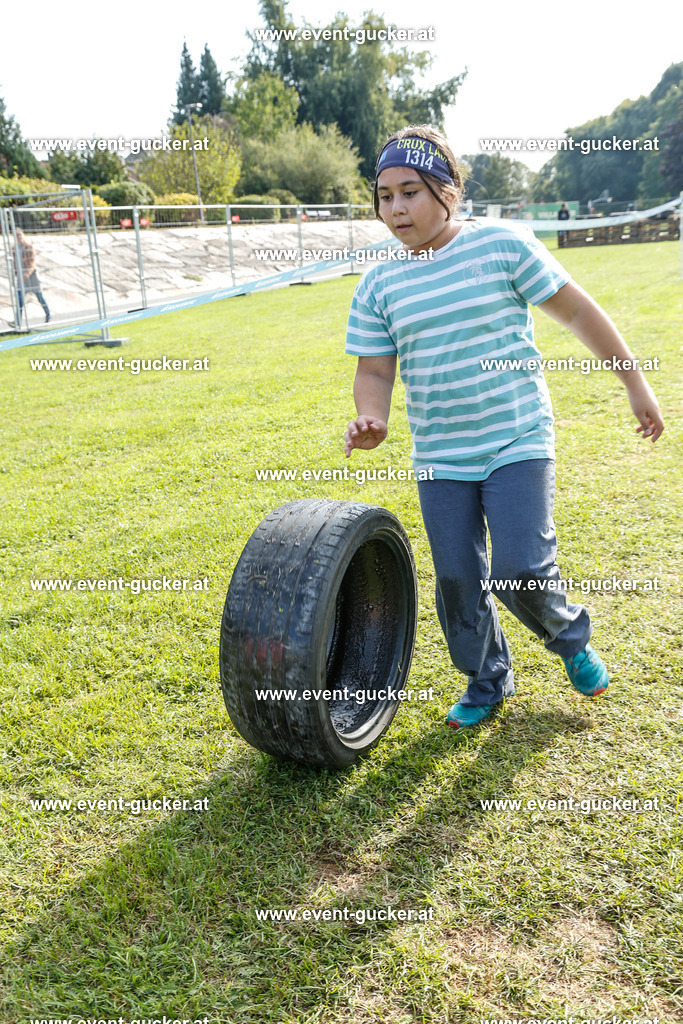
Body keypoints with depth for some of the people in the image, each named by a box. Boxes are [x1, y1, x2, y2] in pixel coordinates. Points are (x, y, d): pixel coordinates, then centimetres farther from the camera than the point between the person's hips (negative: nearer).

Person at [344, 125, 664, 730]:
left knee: (521, 570, -13)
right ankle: (487, 681, 30)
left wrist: (635, 383, 2)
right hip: (440, 457, 4)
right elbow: (375, 368, 8)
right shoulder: (378, 286, 4)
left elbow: (578, 311, -1)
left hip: (518, 442, -3)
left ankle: (571, 637, 22)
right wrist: (372, 420, -15)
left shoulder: (501, 245, -5)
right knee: (456, 578, 5)